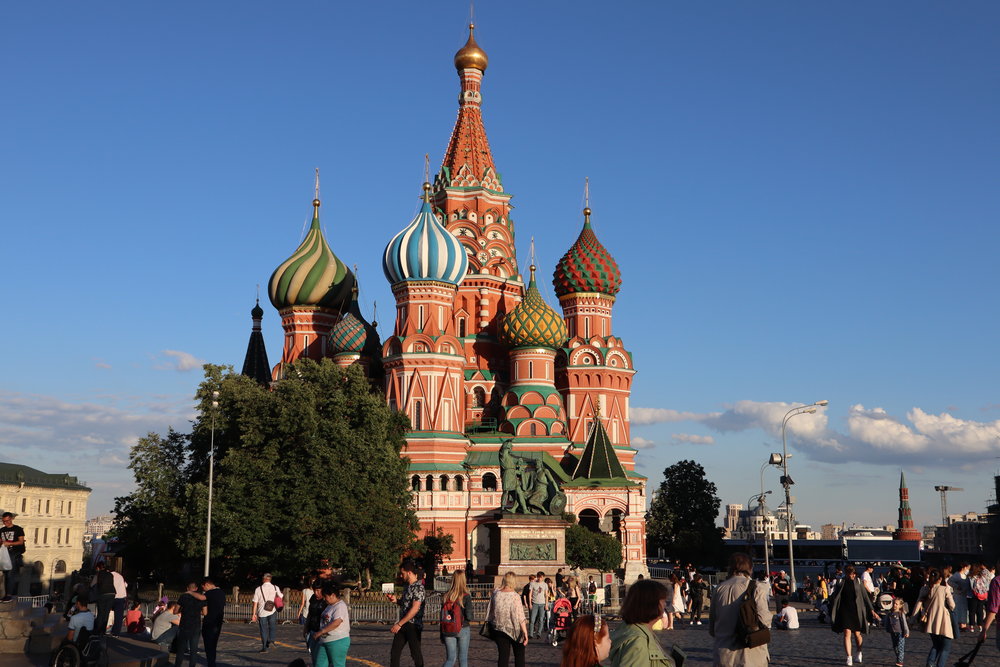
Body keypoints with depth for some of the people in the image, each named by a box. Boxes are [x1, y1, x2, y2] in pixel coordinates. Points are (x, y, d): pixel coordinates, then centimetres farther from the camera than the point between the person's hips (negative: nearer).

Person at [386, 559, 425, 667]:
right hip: (402, 625, 9)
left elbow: (415, 609, -24)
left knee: (416, 653, 1)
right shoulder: (407, 586, 13)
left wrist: (399, 624, -22)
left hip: (413, 625, -9)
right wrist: (396, 600, 3)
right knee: (394, 653, 9)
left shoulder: (419, 588, -16)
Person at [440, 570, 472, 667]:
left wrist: (442, 635, 11)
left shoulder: (445, 596, -1)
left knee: (450, 658, 9)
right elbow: (469, 616, -17)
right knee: (463, 658, 11)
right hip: (463, 629, -3)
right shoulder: (466, 597, -12)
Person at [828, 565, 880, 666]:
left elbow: (865, 596, 6)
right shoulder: (842, 583, 0)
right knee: (847, 634, -9)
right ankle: (849, 657, -7)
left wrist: (872, 610, 4)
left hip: (857, 611, 1)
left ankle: (859, 652, 33)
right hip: (845, 611, -1)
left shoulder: (858, 582, 2)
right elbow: (834, 598, 0)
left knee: (857, 634, 7)